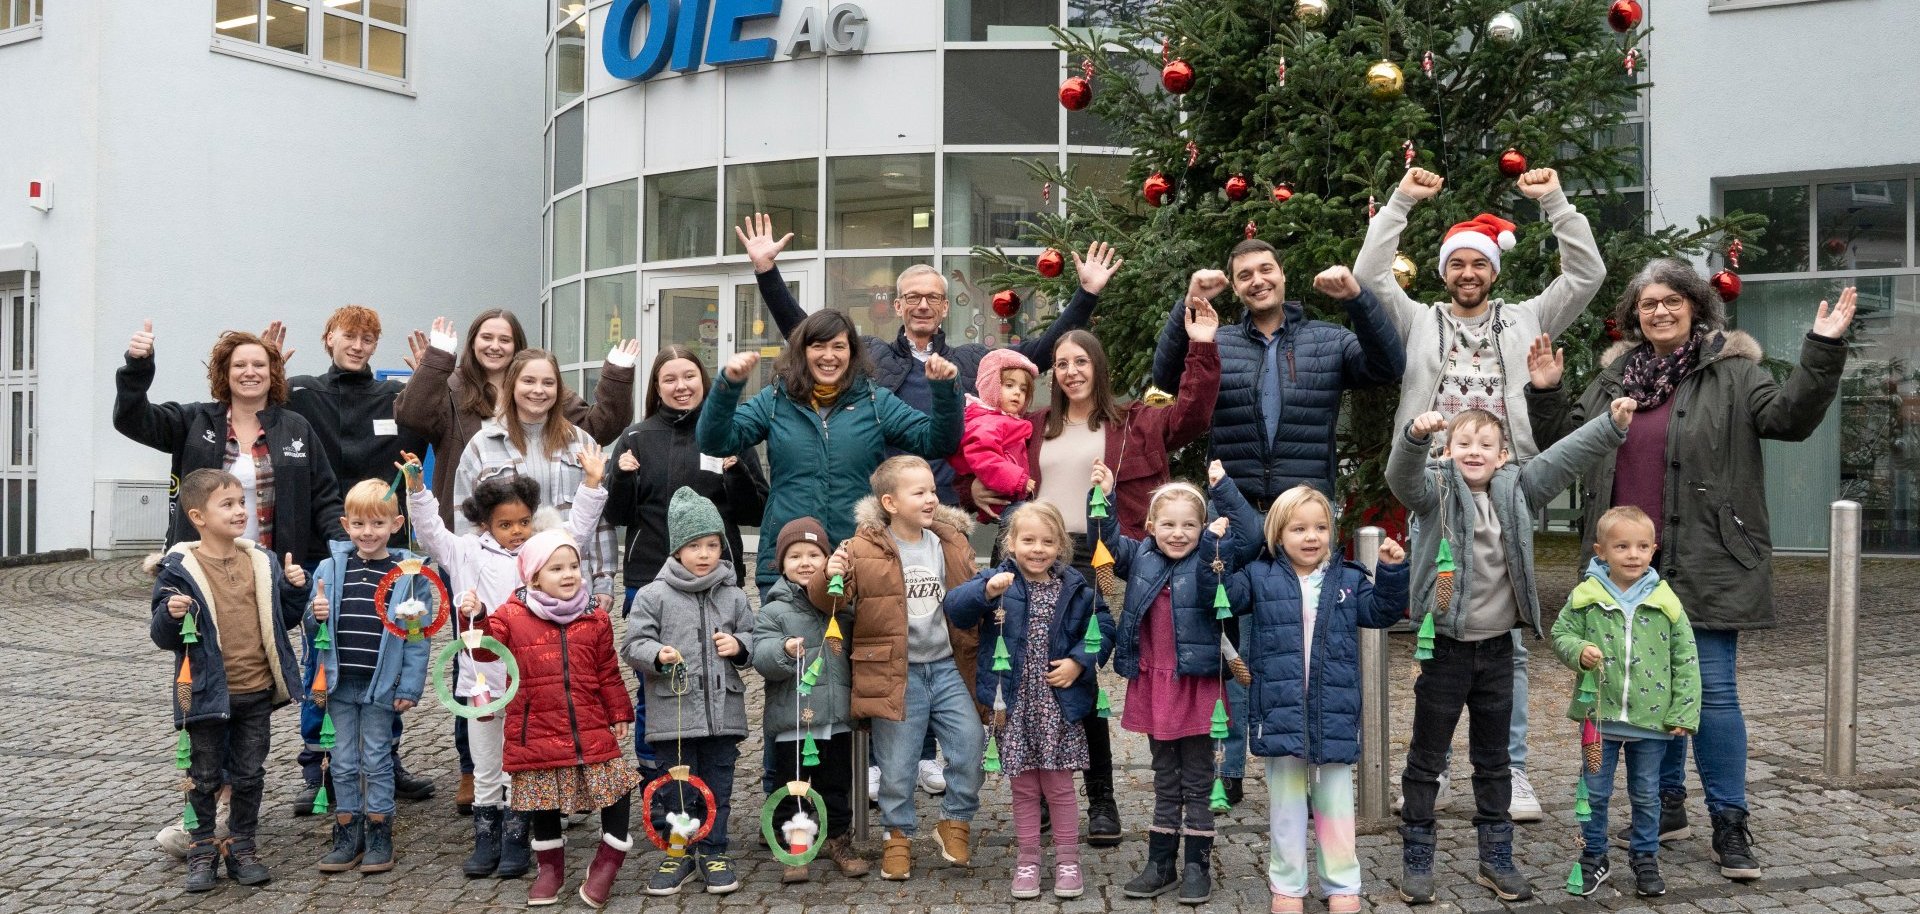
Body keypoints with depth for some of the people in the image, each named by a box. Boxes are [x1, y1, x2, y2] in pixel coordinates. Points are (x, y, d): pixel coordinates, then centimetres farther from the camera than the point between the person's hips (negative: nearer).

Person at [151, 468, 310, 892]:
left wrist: (295, 589, -3)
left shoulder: (262, 561, 4)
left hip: (257, 692, 4)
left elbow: (284, 620, 13)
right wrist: (171, 615, -27)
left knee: (250, 775, 12)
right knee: (204, 777, 9)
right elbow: (162, 637, -7)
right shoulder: (179, 567, -9)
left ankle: (243, 848, 25)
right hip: (208, 693, -3)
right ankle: (202, 853, 22)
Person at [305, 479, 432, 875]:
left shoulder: (408, 574, -6)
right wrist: (315, 614, -12)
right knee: (344, 761, 10)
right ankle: (347, 835, 21)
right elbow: (315, 625, 12)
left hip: (381, 683, -3)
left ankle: (379, 837, 17)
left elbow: (416, 636, -6)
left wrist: (409, 687, -9)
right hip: (340, 681, 3)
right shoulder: (330, 568, 3)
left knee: (377, 760, 5)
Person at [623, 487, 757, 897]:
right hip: (674, 712, -2)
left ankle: (713, 851, 26)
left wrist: (738, 646, -7)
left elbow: (751, 641, 14)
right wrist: (657, 655, -22)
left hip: (723, 712, 2)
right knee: (676, 789, 8)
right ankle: (678, 852, 24)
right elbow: (634, 643, -3)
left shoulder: (733, 597, 6)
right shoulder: (654, 595, -2)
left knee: (718, 788, 11)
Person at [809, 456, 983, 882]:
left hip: (946, 667, 3)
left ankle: (956, 822, 24)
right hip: (894, 674, -3)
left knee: (969, 748, 1)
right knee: (896, 766, 5)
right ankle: (898, 837, 26)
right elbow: (831, 601, -7)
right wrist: (830, 579, -27)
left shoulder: (952, 543, 5)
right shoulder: (863, 549, -9)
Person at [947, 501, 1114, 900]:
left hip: (1059, 705, 0)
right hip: (1013, 704, 0)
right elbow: (955, 608, -17)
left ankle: (1067, 859, 23)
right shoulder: (996, 580, -4)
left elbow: (1102, 628, 7)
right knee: (1023, 786, 11)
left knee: (1059, 785, 8)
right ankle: (1028, 860, 24)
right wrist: (986, 591, -36)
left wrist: (1079, 661, -9)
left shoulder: (1075, 588, 0)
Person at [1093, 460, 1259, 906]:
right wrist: (1103, 497, -4)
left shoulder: (1213, 560, -5)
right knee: (1165, 781, 16)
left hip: (1197, 684, -4)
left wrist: (1222, 487, -18)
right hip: (1153, 684, 4)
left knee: (1197, 782, 7)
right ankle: (1160, 864, 24)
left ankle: (1196, 866, 17)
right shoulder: (1141, 558, 5)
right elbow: (1108, 540, 10)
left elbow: (1251, 536, -14)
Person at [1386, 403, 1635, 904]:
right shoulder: (1436, 490, -8)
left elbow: (1565, 456, 2)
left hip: (1497, 648, 5)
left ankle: (1497, 858, 27)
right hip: (1445, 647, -4)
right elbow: (1402, 475, -27)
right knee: (1426, 758, 5)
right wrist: (1415, 435, -47)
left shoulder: (1516, 490, 6)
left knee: (1493, 759, 16)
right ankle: (1416, 859, 16)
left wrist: (1611, 424, -9)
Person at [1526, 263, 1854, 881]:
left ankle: (1729, 824, 7)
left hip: (1706, 566, -4)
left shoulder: (1732, 372, 0)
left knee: (1712, 689, -4)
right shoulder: (1615, 378, 13)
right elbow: (1567, 441, 21)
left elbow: (1789, 416, -12)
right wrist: (1546, 393, 7)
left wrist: (1822, 351, -22)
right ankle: (1667, 805, 25)